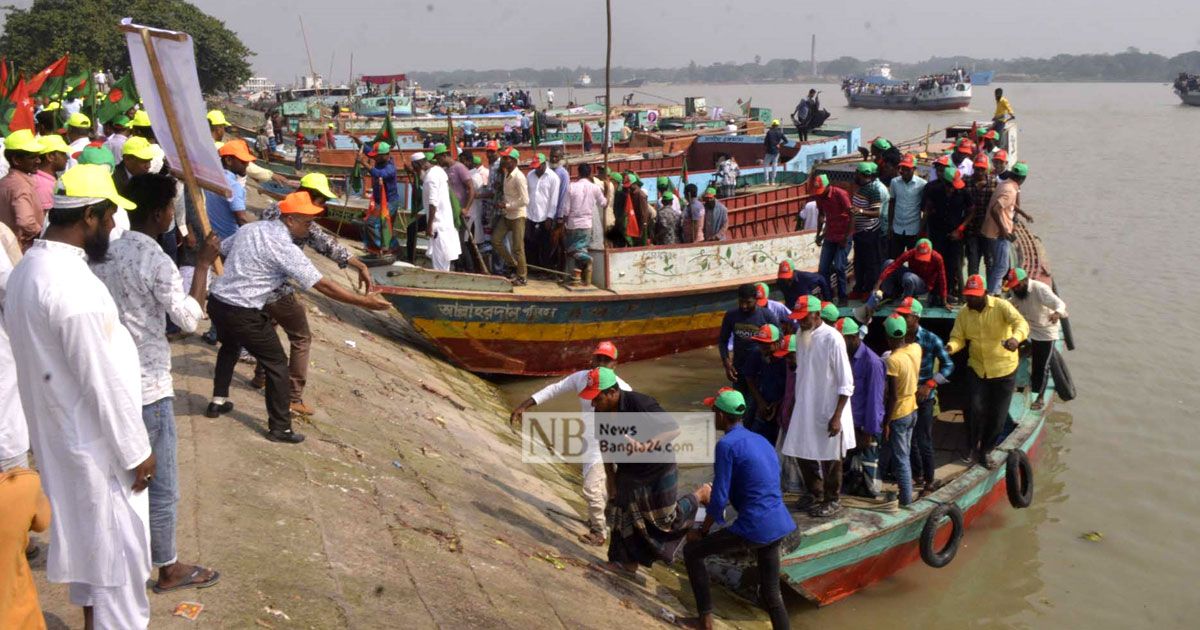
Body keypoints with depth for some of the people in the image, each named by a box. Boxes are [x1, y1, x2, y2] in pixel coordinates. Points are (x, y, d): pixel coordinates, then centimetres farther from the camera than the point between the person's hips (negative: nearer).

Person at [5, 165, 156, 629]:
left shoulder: (28, 269, 2)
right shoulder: (73, 285, -28)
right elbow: (105, 381, -24)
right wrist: (136, 451, -15)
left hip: (58, 433, 10)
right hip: (97, 444, -10)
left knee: (86, 536, 24)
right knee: (118, 549, 6)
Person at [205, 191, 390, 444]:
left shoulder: (251, 227, 6)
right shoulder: (285, 248, -17)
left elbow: (218, 250, 19)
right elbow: (323, 285, -18)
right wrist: (364, 301, -15)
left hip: (216, 301, 8)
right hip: (243, 314, -8)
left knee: (230, 346, 36)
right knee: (277, 364, 6)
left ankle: (218, 401, 45)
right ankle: (279, 428, 11)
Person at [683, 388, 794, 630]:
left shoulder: (726, 445, -12)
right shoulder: (762, 441, 14)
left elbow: (719, 498, -13)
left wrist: (703, 531, 2)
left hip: (753, 528, -8)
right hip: (778, 526, 8)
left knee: (692, 552, 9)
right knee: (771, 594, 18)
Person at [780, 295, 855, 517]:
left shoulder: (832, 339, -19)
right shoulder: (801, 335, 3)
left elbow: (846, 384, -17)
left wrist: (837, 416, -20)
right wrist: (793, 405, 16)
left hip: (828, 411, -7)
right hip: (805, 408, 7)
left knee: (830, 459, 8)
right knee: (804, 453, 15)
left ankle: (832, 500, 26)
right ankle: (815, 494, 36)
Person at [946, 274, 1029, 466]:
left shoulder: (1001, 306, -17)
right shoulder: (963, 314, -4)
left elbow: (1021, 323, -30)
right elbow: (958, 338, -3)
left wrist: (1016, 337, -53)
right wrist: (951, 347, -28)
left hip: (1003, 369, -2)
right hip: (977, 369, 2)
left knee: (997, 414, 8)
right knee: (974, 408, -13)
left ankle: (985, 450, 30)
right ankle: (972, 447, 10)